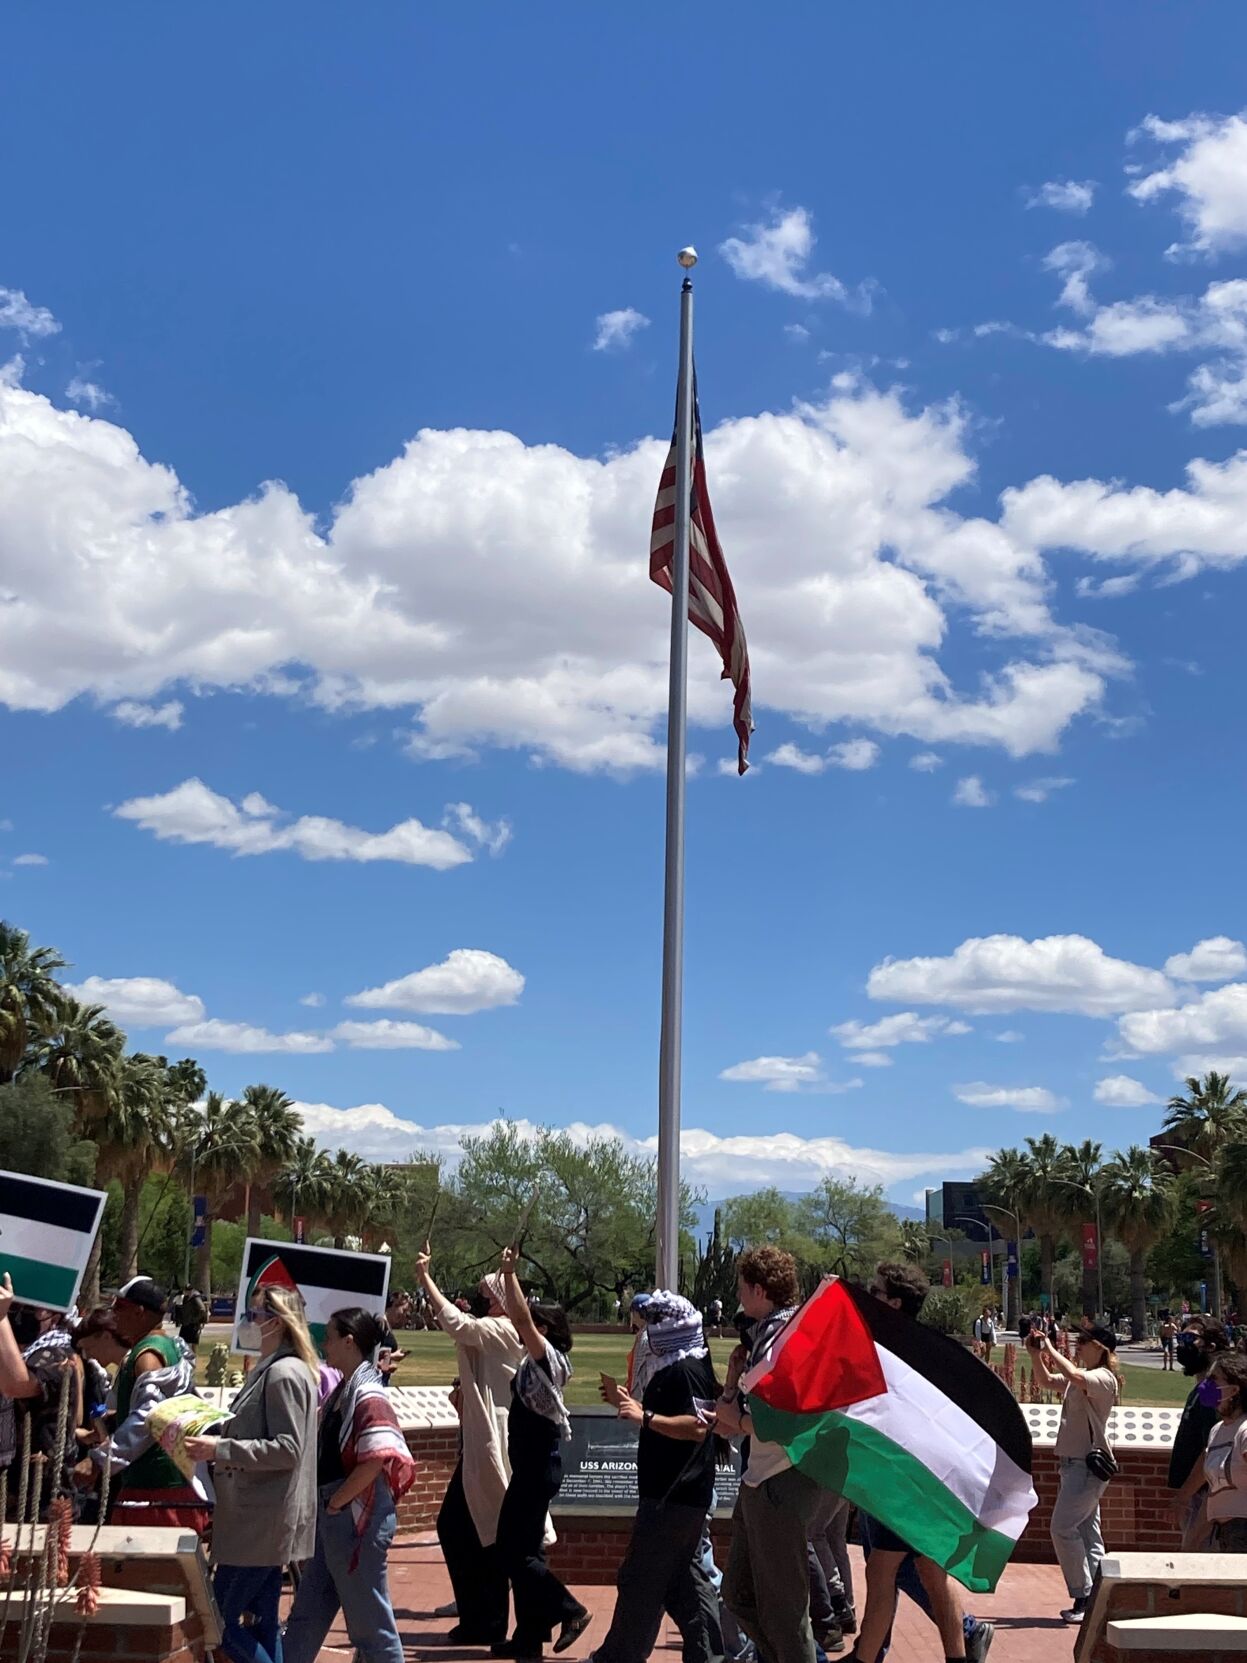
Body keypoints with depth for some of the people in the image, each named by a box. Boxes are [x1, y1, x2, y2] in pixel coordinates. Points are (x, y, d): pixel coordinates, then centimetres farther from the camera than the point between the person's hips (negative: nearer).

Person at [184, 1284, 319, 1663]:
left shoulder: (284, 1373, -16)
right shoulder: (269, 1370, 15)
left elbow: (287, 1449, -22)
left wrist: (220, 1449, -24)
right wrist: (216, 1441, 9)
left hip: (262, 1521, -10)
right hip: (257, 1518, 10)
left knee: (223, 1621, -5)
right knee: (261, 1623, 13)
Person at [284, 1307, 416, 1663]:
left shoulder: (368, 1395, -16)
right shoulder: (344, 1390, 10)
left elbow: (374, 1460, -24)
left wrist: (334, 1502, -16)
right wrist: (325, 1504, 8)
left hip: (357, 1519, -9)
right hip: (334, 1519, 9)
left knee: (369, 1621, 1)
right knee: (307, 1614, 16)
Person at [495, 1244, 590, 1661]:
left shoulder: (550, 1360, -13)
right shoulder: (534, 1361, 10)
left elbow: (523, 1318, -26)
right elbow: (517, 1316, 19)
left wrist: (510, 1273, -25)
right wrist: (504, 1279, 13)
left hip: (539, 1466, -10)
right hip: (530, 1465, 10)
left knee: (516, 1551, -6)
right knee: (520, 1549, 11)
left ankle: (570, 1610, 2)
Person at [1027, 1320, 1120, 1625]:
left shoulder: (1103, 1378, -14)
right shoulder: (1081, 1378, 14)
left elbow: (1075, 1376, -34)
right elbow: (1047, 1380, 23)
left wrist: (1051, 1351, -21)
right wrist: (1036, 1355, 6)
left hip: (1088, 1464, -10)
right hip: (1073, 1462, 10)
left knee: (1063, 1528, -12)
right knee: (1087, 1532, 10)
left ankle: (1084, 1597, -6)